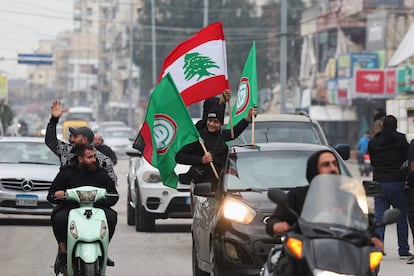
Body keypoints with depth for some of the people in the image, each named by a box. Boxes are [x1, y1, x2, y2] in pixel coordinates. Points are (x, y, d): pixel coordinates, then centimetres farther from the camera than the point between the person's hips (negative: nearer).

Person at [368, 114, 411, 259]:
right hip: (397, 183, -3)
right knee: (402, 218, 6)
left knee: (379, 217, 4)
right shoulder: (401, 139, -4)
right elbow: (407, 159, -1)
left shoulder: (373, 142, 6)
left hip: (379, 183, 3)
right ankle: (403, 251, 6)